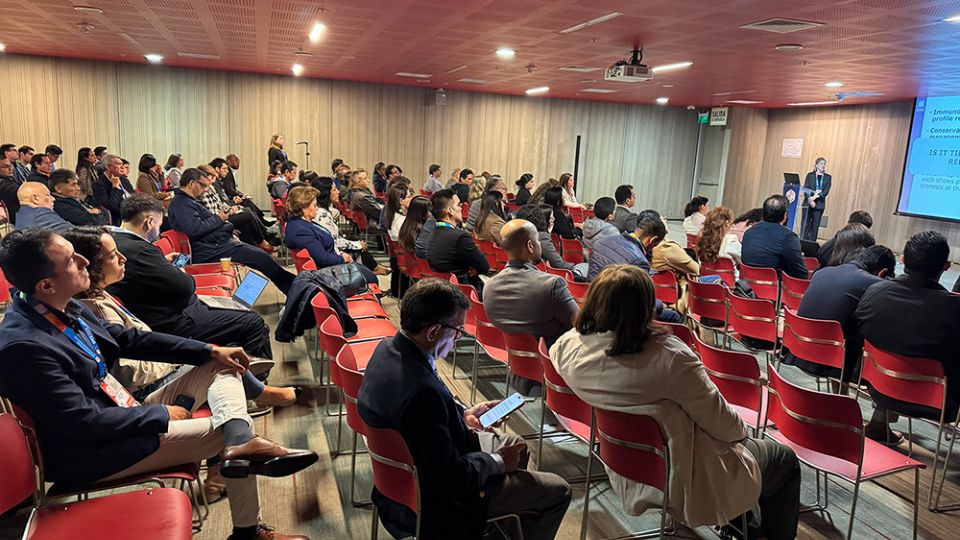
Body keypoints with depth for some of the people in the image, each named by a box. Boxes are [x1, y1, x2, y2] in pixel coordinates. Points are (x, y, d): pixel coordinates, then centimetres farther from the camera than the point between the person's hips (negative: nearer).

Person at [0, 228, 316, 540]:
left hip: (124, 415, 9)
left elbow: (128, 339, 8)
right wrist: (160, 413, -14)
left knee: (221, 366, 3)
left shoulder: (63, 308, -2)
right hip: (95, 455, -9)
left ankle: (241, 442, -20)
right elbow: (87, 424, -27)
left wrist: (210, 350, 3)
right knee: (232, 427, -4)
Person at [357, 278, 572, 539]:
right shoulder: (422, 391, -38)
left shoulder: (389, 349, -9)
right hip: (433, 497, -9)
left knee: (515, 444, 27)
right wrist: (497, 462, -12)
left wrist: (463, 414, 3)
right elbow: (451, 477, -29)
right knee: (558, 491, 1)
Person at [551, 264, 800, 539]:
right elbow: (724, 424, -21)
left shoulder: (566, 346, -16)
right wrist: (741, 430, 3)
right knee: (784, 459, 20)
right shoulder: (666, 356, -33)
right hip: (683, 482, -7)